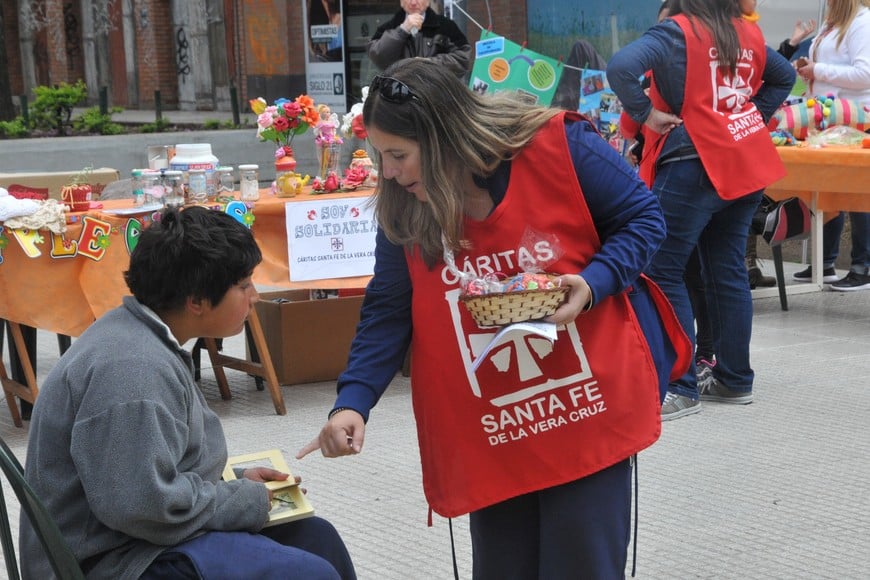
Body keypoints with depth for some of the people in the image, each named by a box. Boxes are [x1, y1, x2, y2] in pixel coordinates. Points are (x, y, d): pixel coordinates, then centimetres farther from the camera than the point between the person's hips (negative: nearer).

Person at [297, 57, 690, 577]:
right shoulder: (404, 208, -2)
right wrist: (354, 401, -11)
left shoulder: (560, 146, -14)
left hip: (589, 410, -3)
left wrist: (592, 284, -21)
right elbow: (387, 311, 2)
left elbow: (643, 218, -4)